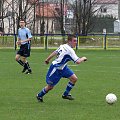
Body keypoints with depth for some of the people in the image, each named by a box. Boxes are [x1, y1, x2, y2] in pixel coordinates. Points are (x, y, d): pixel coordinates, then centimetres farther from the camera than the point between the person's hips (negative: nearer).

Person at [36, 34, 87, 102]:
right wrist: (83, 58, -12)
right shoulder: (70, 50, -27)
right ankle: (39, 96, 29)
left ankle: (66, 94, 13)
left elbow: (54, 53, 9)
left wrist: (47, 60, 21)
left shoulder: (63, 46, -1)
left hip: (62, 67, 9)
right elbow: (78, 61, -31)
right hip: (55, 69, -9)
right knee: (50, 87, 4)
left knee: (74, 78, -1)